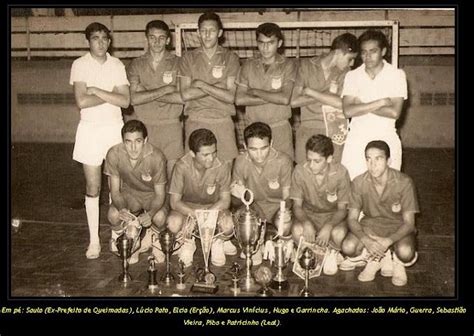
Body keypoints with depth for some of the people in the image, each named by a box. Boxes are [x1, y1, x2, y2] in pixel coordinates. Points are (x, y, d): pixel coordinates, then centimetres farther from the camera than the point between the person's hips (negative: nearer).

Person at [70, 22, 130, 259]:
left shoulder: (117, 65, 4)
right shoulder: (80, 65, -3)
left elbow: (125, 101, -7)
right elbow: (81, 102, -15)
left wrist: (96, 90, -13)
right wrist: (111, 94, -12)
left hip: (115, 128, 2)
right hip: (90, 129, -2)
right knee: (92, 187, 2)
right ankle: (94, 239, 11)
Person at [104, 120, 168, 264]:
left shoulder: (156, 157, -29)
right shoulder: (114, 154, -24)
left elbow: (160, 194, -21)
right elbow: (115, 190, -16)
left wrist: (150, 214, -42)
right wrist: (121, 209, -38)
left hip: (152, 194, -1)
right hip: (129, 193, 2)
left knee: (160, 217, -31)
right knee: (113, 215, -28)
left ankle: (152, 241, 8)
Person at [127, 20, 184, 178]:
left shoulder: (177, 63, 4)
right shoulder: (136, 65, 7)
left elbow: (183, 97, -9)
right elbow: (134, 98, -6)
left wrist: (147, 94, -8)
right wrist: (166, 90, -11)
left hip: (171, 126, -1)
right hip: (144, 127, 1)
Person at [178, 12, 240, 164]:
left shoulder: (230, 58, 5)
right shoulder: (188, 58, 7)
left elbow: (230, 97, -4)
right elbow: (185, 94, -5)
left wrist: (201, 85, -9)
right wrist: (218, 87, -8)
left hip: (223, 122, 0)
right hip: (195, 121, 1)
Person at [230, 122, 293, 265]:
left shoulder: (283, 162, -20)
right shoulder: (241, 162, -13)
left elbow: (287, 198, -10)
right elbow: (236, 202, -6)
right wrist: (239, 195, -30)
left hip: (278, 205, -1)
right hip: (254, 205, 2)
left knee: (285, 226, -34)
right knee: (239, 218, -31)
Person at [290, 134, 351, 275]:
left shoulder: (340, 172, -20)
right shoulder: (300, 171, -18)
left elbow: (342, 209, -14)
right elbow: (297, 205, -10)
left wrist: (328, 227, -34)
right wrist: (306, 223, -32)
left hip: (333, 215, -1)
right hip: (309, 214, 1)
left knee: (338, 233, -35)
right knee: (297, 231, -32)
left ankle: (332, 252, 2)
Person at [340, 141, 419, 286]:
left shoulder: (404, 182, -21)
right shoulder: (359, 182, -14)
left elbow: (409, 222, -18)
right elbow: (352, 218, -11)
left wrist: (388, 241, -35)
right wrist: (365, 240, -31)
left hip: (398, 227, -2)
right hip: (370, 224, 2)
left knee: (405, 252, -34)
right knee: (348, 247, -27)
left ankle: (397, 263, 3)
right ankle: (376, 259, 3)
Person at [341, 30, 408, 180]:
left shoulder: (397, 75, -2)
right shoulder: (352, 76, 3)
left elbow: (394, 112, -12)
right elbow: (348, 111, -9)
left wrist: (361, 106, -9)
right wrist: (380, 102, -13)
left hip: (386, 139, -1)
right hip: (357, 140, 1)